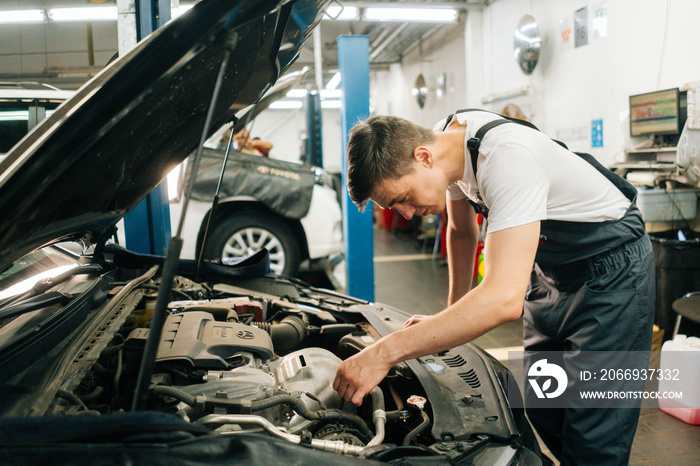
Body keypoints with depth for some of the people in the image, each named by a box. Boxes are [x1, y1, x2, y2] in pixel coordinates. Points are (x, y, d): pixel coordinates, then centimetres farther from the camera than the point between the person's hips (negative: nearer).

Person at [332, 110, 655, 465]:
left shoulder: (507, 158, -36)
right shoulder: (445, 137, -9)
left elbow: (504, 299, -45)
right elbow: (461, 232, 10)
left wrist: (385, 353, -44)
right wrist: (452, 314, 9)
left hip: (612, 267, -8)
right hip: (551, 269, 8)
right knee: (541, 409, 13)